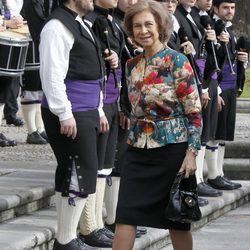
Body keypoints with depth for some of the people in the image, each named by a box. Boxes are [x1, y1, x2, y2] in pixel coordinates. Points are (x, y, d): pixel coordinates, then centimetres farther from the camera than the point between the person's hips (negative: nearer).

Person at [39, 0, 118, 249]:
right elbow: (53, 74, -20)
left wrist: (97, 111, 22)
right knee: (81, 173, -9)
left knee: (69, 175, 12)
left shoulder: (80, 25, 17)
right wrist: (64, 114, -22)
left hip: (86, 113, 10)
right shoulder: (58, 26, -14)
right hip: (69, 115, -10)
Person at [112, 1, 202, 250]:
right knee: (125, 214, -2)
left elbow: (194, 112, -9)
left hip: (172, 149, -5)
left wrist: (192, 152, -15)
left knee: (177, 218, 5)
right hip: (138, 149, 5)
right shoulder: (132, 65, 8)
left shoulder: (177, 61, -8)